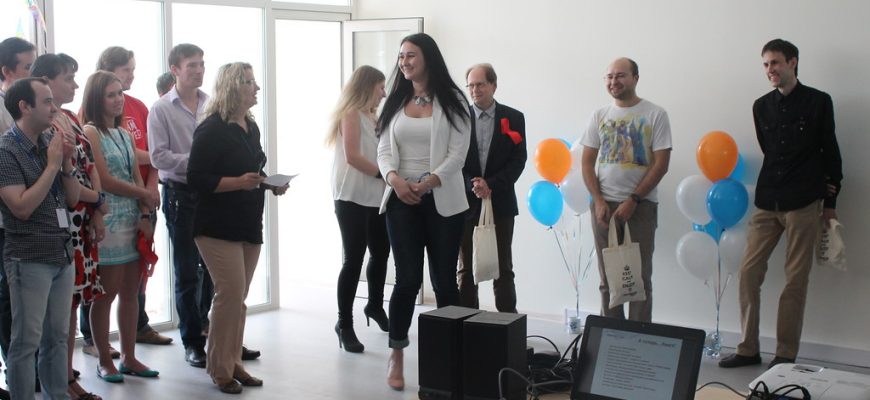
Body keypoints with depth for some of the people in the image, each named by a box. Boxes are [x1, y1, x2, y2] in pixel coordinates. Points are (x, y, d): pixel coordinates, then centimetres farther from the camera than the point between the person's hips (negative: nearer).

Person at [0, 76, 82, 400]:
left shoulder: (50, 142, 9)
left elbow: (73, 199, 12)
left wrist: (67, 162, -5)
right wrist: (52, 164, -15)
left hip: (62, 254, 7)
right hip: (29, 259, -7)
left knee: (57, 337, 12)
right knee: (27, 342, -2)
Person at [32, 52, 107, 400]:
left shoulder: (72, 120, 14)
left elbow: (89, 166, 12)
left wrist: (97, 215, 2)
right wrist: (98, 200, -6)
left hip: (84, 222, 8)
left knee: (74, 301, 12)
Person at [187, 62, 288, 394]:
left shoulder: (251, 127, 13)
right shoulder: (212, 129, -11)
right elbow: (196, 178, -16)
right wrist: (238, 182, -25)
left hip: (249, 225, 8)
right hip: (218, 226, -8)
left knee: (238, 298, 11)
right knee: (231, 294, -10)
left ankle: (233, 362, 20)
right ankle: (220, 369, 2)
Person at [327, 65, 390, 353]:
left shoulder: (373, 117, 20)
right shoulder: (351, 114, -6)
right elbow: (352, 156, -16)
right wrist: (384, 174, -12)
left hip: (376, 198, 8)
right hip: (353, 198, -8)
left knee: (380, 253, 15)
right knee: (353, 260, -7)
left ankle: (375, 305, 36)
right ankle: (344, 323, 0)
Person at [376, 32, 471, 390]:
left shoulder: (452, 101, 1)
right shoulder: (396, 102, 11)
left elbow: (457, 153, -7)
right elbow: (384, 150, 5)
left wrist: (429, 182, -21)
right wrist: (394, 178, -15)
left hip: (442, 201, -2)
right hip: (401, 200, 2)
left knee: (444, 281, 4)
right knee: (408, 279, -2)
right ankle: (396, 357, 8)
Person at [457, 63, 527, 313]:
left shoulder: (514, 118, 2)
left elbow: (518, 160, -4)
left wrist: (491, 185, -14)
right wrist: (472, 185, -16)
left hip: (501, 203, -1)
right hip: (466, 202, 1)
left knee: (503, 269, 3)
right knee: (466, 269, 6)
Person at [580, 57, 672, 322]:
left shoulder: (655, 114, -1)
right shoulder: (599, 116, 9)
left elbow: (661, 164, -6)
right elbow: (587, 162, 9)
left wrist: (632, 201, -11)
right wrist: (599, 201, -4)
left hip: (640, 206, -3)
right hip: (604, 206, 3)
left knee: (640, 277, -1)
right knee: (608, 278, 7)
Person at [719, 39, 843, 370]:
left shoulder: (818, 102, 0)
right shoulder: (762, 106, 10)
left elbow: (830, 152, 4)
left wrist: (830, 200, 3)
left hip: (803, 205, -4)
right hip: (767, 203, 4)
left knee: (796, 280, 0)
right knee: (749, 272, -1)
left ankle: (786, 355, 7)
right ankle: (748, 349, 8)